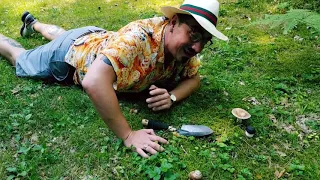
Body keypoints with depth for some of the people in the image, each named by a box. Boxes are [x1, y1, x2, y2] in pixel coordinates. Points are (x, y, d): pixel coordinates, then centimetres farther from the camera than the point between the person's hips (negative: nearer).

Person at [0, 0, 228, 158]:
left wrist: (172, 97, -33)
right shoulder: (140, 36, -47)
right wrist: (128, 135, -55)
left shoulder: (183, 46, -24)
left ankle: (33, 23, 68)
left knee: (59, 34, 40)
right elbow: (94, 81, -58)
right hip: (70, 52, -6)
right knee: (20, 58, 25)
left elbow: (194, 78, -11)